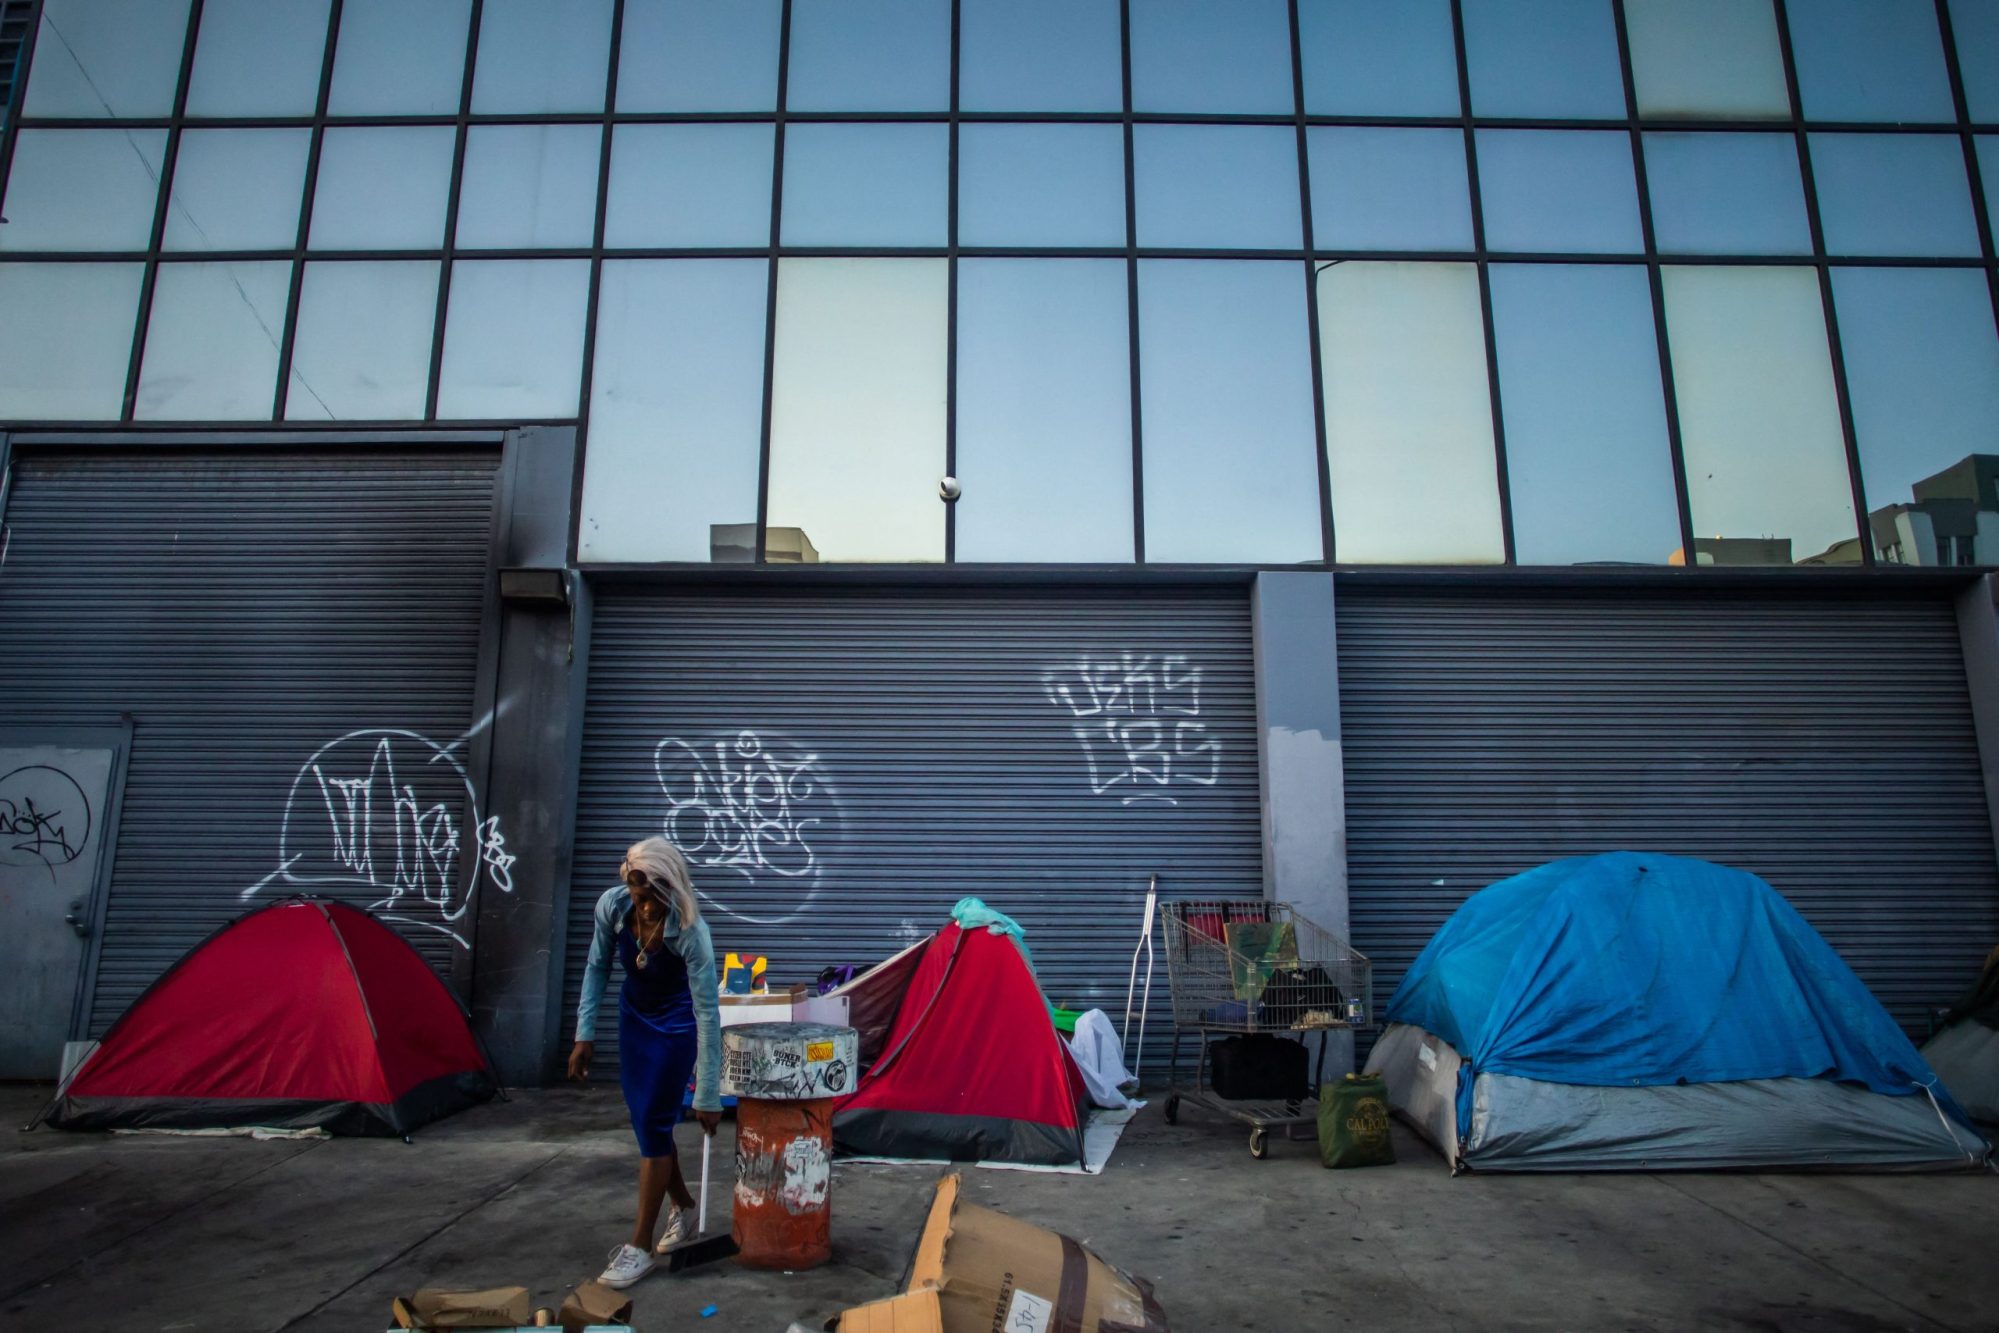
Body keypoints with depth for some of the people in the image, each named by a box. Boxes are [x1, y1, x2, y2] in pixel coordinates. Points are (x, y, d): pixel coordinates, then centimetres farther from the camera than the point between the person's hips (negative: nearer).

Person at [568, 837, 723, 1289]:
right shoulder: (611, 905, -23)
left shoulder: (690, 931, -35)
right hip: (634, 1016, 5)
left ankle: (641, 1246, 10)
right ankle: (684, 1209, 34)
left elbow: (707, 1013, -30)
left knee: (653, 1125, -5)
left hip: (676, 1024, -5)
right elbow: (597, 967, -4)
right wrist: (585, 1034, -4)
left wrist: (707, 1096, -26)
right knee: (645, 1121, 13)